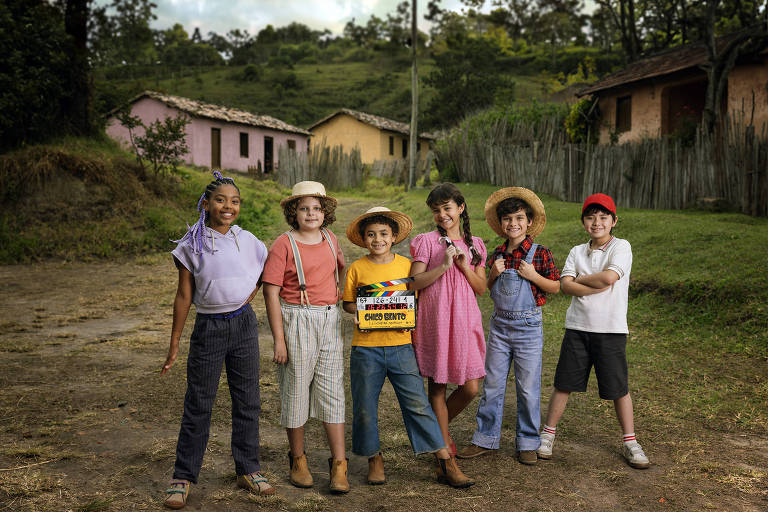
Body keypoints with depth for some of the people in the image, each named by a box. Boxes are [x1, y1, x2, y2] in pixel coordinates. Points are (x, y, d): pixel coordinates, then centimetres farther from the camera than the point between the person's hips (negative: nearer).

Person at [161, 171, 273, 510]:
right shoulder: (193, 245, -5)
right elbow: (184, 296, -2)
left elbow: (260, 276, 20)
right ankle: (183, 478, 15)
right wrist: (174, 344, -2)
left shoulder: (248, 241, 2)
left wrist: (244, 302, 5)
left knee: (247, 402, 9)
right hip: (208, 328, -3)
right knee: (198, 405, 3)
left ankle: (248, 470, 24)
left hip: (243, 325, 3)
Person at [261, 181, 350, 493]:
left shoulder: (330, 239, 8)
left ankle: (339, 465, 11)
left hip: (329, 321, 4)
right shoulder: (284, 244, -8)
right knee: (296, 389, 7)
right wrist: (279, 339, -13)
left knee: (332, 389, 4)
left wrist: (340, 292, 10)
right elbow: (271, 292, -10)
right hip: (296, 321, -4)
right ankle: (298, 459, 25)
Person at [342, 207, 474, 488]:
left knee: (418, 403, -3)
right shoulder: (357, 268, 2)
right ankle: (374, 458, 28)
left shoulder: (406, 265, 4)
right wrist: (359, 312, -11)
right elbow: (348, 303, 10)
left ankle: (446, 464, 4)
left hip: (401, 345, 0)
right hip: (366, 347, 1)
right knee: (365, 406, 7)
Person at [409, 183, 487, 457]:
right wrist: (443, 266, -17)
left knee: (471, 388, 2)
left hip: (465, 320, 4)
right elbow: (415, 283, -7)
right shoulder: (426, 241, 0)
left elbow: (481, 289, 10)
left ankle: (439, 427, 29)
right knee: (437, 385, 3)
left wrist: (465, 267, -6)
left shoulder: (474, 244, 12)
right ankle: (444, 443, 19)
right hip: (435, 319, -3)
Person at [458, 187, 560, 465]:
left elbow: (556, 287, -4)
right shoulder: (498, 254, 4)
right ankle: (486, 439, 21)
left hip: (528, 327, -4)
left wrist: (533, 275, -18)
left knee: (528, 388, 5)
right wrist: (493, 274, -7)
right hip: (499, 325, 4)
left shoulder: (540, 253, -7)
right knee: (492, 384, 9)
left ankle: (527, 443, 20)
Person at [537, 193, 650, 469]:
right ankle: (548, 433, 22)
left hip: (611, 330, -3)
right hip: (577, 327, 3)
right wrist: (599, 286, -15)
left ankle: (630, 442, 20)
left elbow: (609, 276, -20)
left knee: (619, 388, 4)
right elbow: (565, 285, -5)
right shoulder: (577, 251, 10)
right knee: (564, 383, 7)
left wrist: (580, 279, -5)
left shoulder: (621, 247, -2)